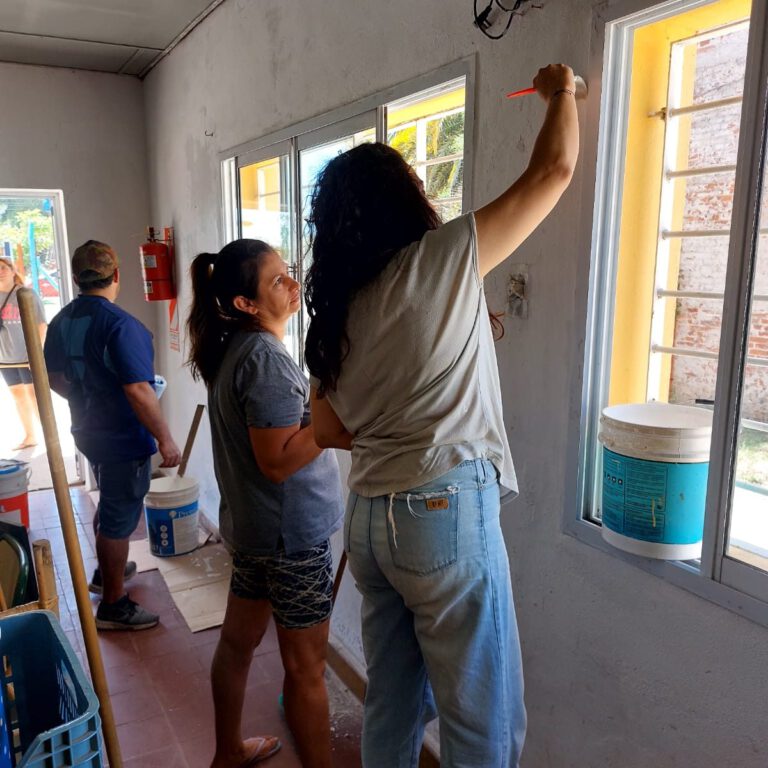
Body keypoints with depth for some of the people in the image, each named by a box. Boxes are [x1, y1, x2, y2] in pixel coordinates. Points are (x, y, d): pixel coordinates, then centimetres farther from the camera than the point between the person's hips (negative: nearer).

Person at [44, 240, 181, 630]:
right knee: (120, 518, 4)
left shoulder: (62, 321, 2)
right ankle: (113, 605, 18)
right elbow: (139, 392, -28)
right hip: (124, 440, -8)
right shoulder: (121, 325, -24)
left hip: (89, 433, 8)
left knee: (108, 506, 27)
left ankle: (106, 571, 45)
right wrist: (165, 439, -19)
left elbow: (55, 379, 12)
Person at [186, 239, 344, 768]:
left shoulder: (233, 349, 6)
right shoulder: (266, 358, -22)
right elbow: (279, 460, -25)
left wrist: (317, 401, 8)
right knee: (307, 667, 5)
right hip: (292, 532, -10)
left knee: (238, 640, 23)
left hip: (252, 525, 10)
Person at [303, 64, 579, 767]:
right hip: (447, 512, -7)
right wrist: (561, 93, 16)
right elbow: (554, 170, -1)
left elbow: (329, 431, 13)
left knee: (392, 702, 20)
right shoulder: (443, 257, -8)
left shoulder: (337, 302, 9)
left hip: (369, 518, 7)